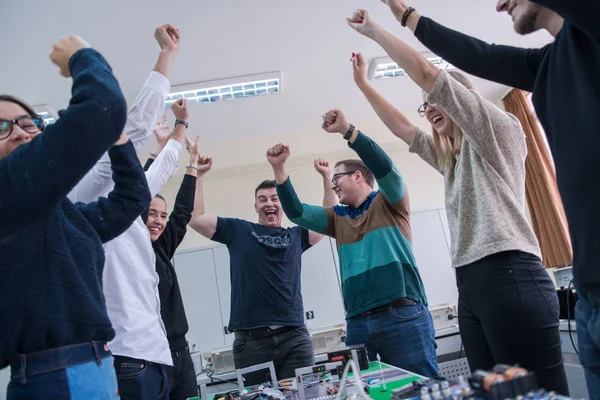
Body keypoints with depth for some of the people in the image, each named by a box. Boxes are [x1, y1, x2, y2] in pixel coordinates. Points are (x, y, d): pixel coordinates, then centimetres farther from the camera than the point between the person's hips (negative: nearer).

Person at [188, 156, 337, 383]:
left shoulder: (296, 235, 16)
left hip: (294, 337, 2)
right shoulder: (238, 230, 10)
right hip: (250, 339, -1)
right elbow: (195, 218, 8)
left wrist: (326, 178, 14)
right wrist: (197, 175, 6)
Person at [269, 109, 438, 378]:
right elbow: (296, 213, 12)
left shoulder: (389, 202, 8)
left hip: (403, 315, -5)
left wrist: (347, 130, -17)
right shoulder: (338, 218, 20)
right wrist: (279, 168, 4)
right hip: (357, 322, 5)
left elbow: (384, 167, -11)